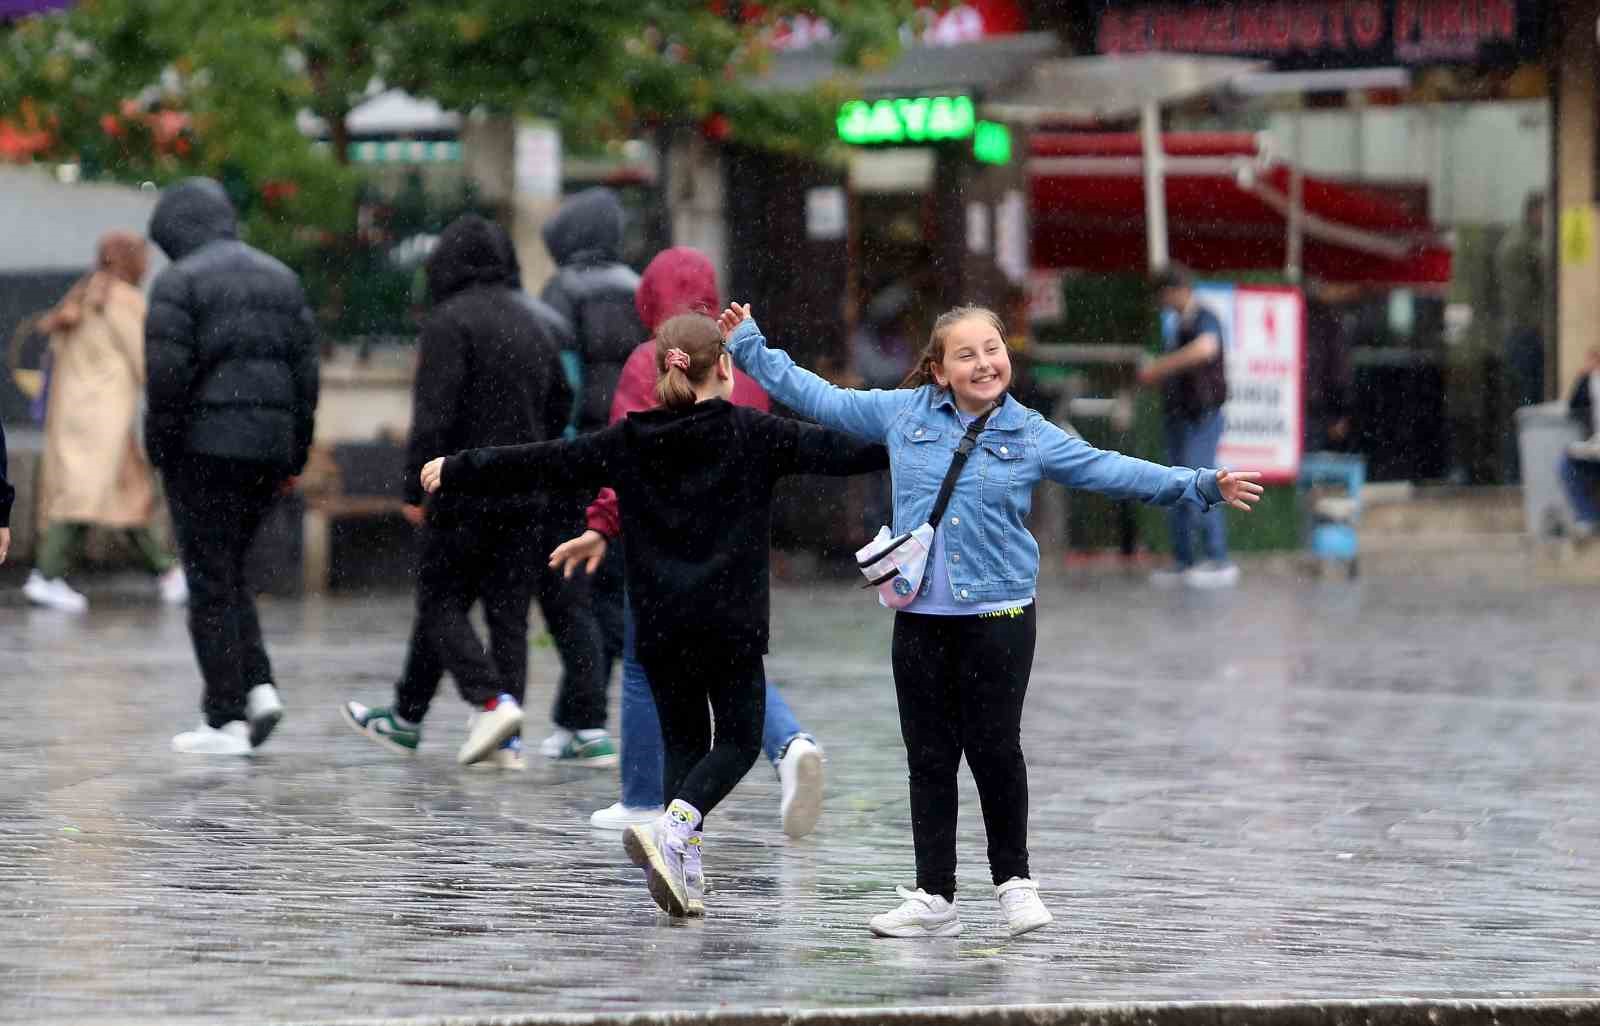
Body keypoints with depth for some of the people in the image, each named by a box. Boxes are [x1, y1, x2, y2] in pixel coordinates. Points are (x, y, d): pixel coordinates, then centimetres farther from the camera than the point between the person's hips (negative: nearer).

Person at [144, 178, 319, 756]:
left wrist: (159, 449, -5)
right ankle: (258, 687, 2)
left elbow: (166, 376, -14)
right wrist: (295, 457, 13)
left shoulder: (179, 282, -6)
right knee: (230, 572, 18)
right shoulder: (281, 279, 14)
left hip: (205, 445, -6)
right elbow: (306, 371, 11)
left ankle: (227, 718, -3)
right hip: (268, 446, 6)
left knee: (211, 583, -1)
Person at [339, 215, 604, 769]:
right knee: (508, 611, 7)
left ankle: (491, 701, -15)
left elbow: (434, 414, -17)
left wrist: (416, 489, -14)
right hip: (528, 495, 6)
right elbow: (559, 406, 19)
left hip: (467, 491, -6)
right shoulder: (534, 323, 14)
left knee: (441, 602, 3)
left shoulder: (449, 322, -10)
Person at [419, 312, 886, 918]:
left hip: (659, 627, 3)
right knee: (739, 738, 6)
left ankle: (685, 872, 3)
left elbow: (537, 464, 9)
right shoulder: (751, 434, -3)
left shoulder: (628, 441, 4)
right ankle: (673, 826, -19)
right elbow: (838, 451, -5)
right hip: (730, 621, -3)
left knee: (684, 740, 13)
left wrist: (455, 472, 21)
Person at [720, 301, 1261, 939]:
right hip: (921, 617, 2)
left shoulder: (1030, 437, 2)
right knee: (929, 758, 5)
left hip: (999, 616, -2)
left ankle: (1013, 880, 16)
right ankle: (934, 899, 11)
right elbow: (820, 399, 15)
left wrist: (1200, 486, -4)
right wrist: (750, 347, 17)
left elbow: (1112, 472, 3)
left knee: (994, 748, -3)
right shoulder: (902, 414, 6)